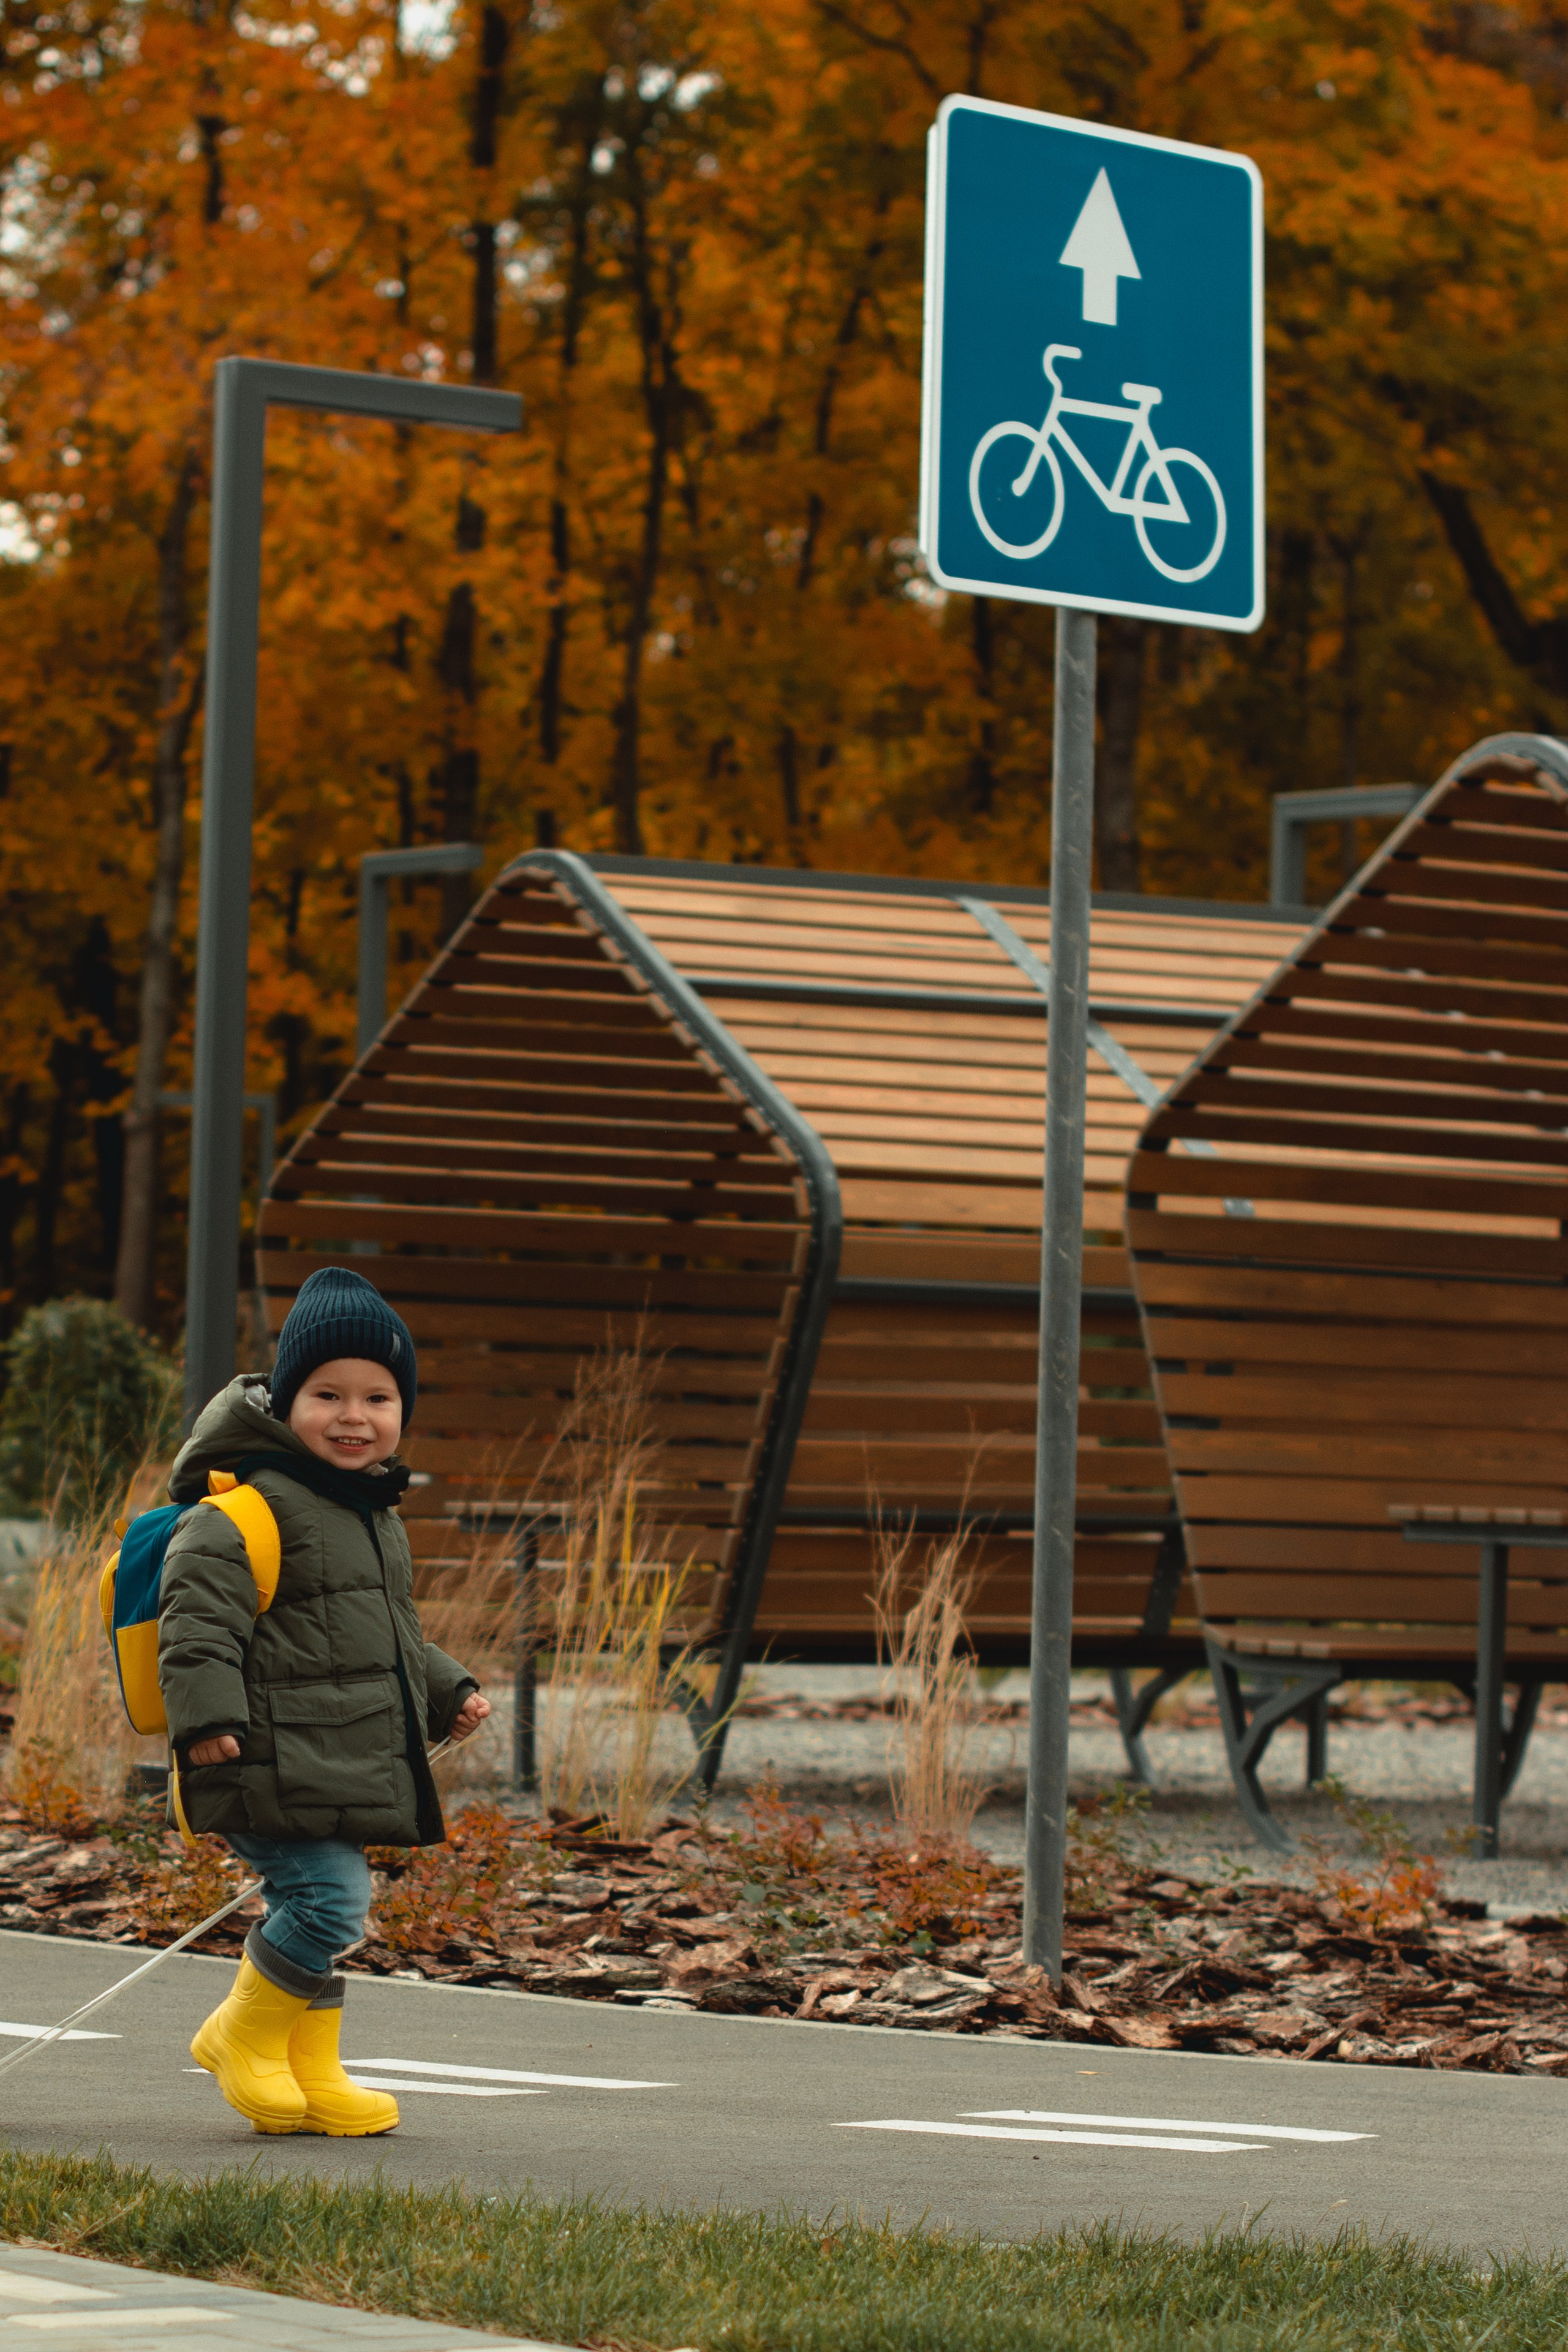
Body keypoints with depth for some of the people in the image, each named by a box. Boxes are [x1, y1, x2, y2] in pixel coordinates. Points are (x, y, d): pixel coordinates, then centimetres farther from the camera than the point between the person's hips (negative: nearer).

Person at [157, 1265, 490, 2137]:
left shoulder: (377, 1517, 18)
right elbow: (199, 1614, -19)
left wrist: (449, 1690, 24)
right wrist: (208, 1716, -28)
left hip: (346, 1767, 9)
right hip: (274, 1763, -9)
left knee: (319, 1909, 13)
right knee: (329, 1899, -15)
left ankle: (314, 2074, 22)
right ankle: (244, 2035, 3)